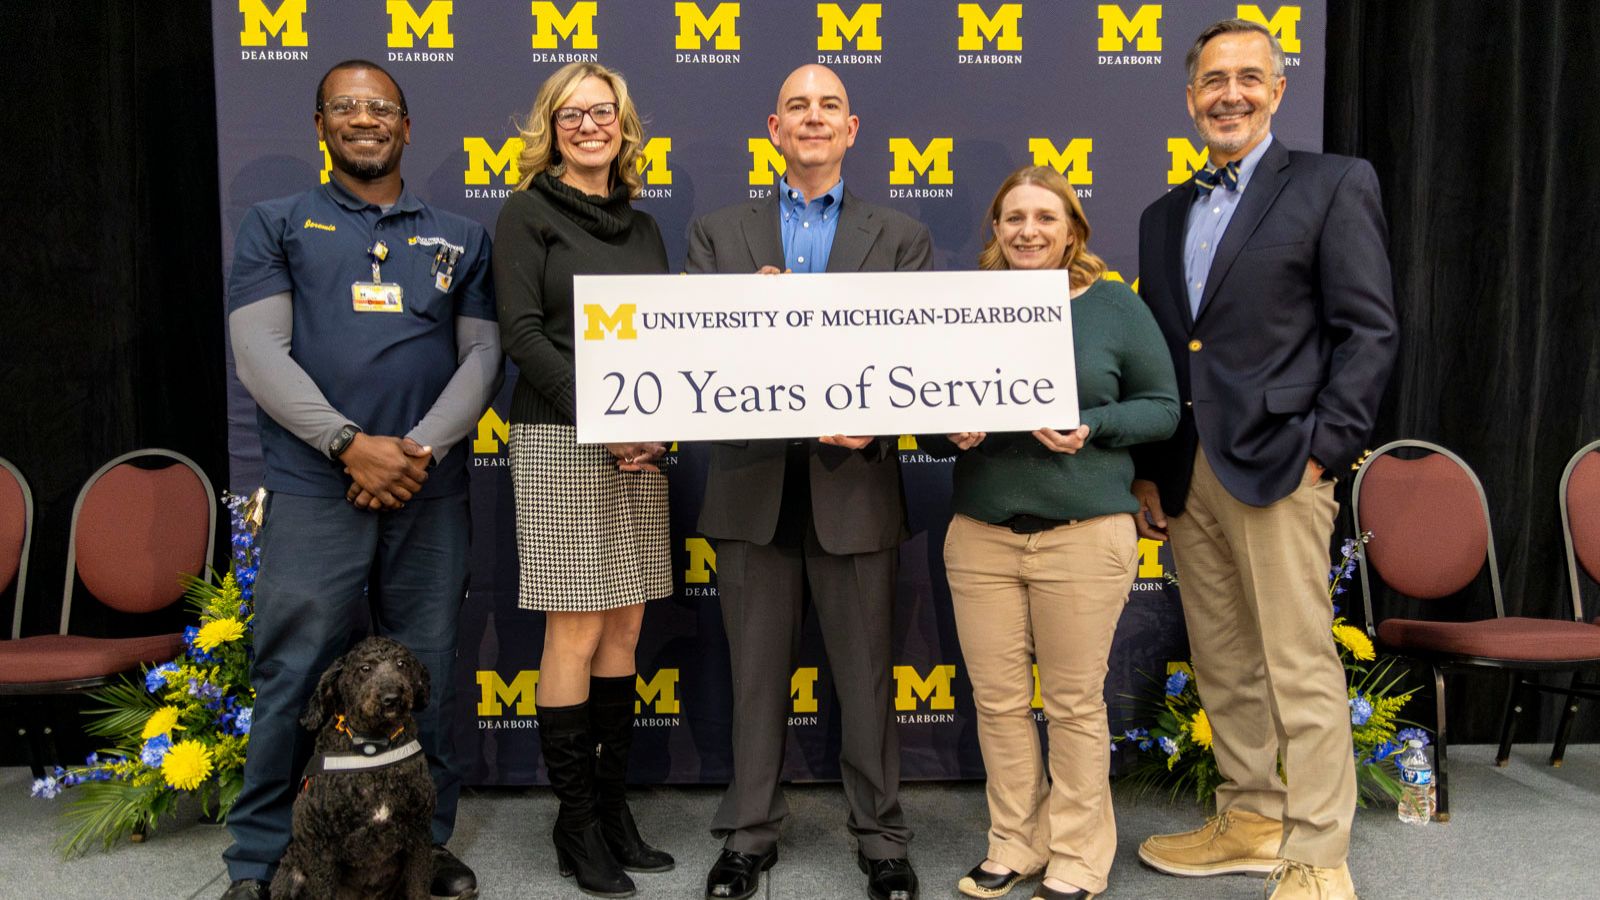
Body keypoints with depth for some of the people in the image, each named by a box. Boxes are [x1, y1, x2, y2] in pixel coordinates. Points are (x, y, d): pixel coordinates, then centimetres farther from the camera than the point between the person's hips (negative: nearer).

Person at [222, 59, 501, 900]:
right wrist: (351, 444, -14)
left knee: (426, 675, 8)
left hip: (430, 491, 2)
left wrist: (421, 448, -9)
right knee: (293, 678, 1)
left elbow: (481, 356, 6)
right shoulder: (276, 226, 10)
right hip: (314, 491, -1)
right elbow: (259, 353, -2)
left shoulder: (459, 239, 15)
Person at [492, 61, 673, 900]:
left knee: (623, 631, 8)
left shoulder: (642, 226, 17)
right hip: (561, 443, -5)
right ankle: (576, 823, 11)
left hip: (641, 446, 6)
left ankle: (613, 805, 19)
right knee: (575, 635, -2)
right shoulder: (528, 212, 1)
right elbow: (523, 333, -10)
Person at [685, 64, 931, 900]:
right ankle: (750, 833, 27)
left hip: (855, 483, -1)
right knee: (757, 674, 12)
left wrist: (873, 422, -19)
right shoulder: (717, 233, 9)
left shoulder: (901, 238, 7)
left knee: (865, 674, 9)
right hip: (752, 485, 1)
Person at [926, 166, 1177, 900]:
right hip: (980, 535, 3)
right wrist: (954, 432, -11)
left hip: (1086, 534, -2)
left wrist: (1091, 427, -14)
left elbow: (1162, 406, 2)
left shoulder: (1115, 306, 2)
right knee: (997, 698, 8)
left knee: (1075, 701, 6)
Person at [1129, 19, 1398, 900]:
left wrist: (1324, 450, -13)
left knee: (1300, 668, -3)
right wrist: (1146, 471, 10)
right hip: (1184, 474, 6)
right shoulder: (1163, 216, 17)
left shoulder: (1333, 184, 1)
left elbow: (1369, 330, -5)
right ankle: (1252, 820, 28)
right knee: (1224, 665, 14)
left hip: (1276, 464, -6)